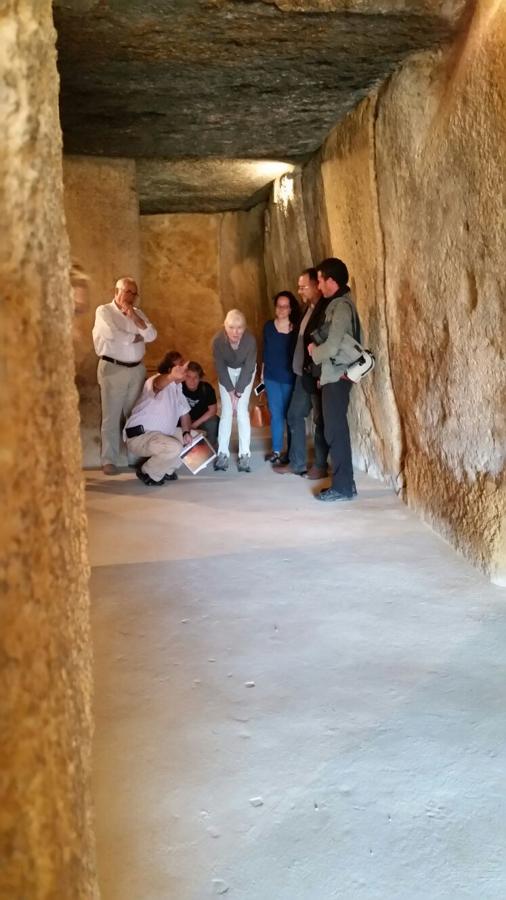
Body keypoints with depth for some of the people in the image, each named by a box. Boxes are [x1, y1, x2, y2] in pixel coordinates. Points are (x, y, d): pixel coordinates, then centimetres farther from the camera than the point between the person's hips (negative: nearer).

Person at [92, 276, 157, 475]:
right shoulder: (104, 311, -3)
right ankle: (109, 460, -1)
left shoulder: (137, 312, 13)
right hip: (113, 369, -5)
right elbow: (112, 334, -19)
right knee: (111, 416, -4)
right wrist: (136, 337, -5)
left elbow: (151, 335, -1)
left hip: (137, 369, 5)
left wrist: (134, 317, -11)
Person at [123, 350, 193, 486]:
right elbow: (158, 384, -47)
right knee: (174, 447, -32)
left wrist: (186, 432, -5)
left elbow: (184, 413, 16)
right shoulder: (160, 381, -19)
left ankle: (166, 470, 14)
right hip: (139, 436, -9)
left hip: (161, 433, 10)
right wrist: (172, 376, -71)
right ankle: (147, 473, -5)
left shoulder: (178, 386, 10)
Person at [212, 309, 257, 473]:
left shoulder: (250, 340, -33)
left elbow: (248, 368, -22)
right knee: (226, 412, -5)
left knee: (242, 411, -9)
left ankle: (245, 454, -6)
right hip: (226, 372, 1)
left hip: (245, 372, -1)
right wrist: (231, 391, -16)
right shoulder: (218, 340, -30)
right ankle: (222, 453, -1)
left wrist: (238, 392, -19)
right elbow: (220, 368, -17)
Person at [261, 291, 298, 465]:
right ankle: (276, 451, 8)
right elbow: (265, 351, 8)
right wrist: (262, 372, 11)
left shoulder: (296, 329, -6)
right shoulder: (269, 326, 0)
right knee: (276, 414, 2)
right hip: (272, 377, 1)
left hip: (290, 377, -1)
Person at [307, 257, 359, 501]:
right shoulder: (339, 304, 13)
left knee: (335, 431, -4)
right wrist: (317, 347, 6)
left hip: (336, 377, -10)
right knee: (336, 430, 13)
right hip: (334, 376, 10)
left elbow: (332, 347, -24)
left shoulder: (341, 307, -18)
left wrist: (314, 352, -7)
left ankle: (343, 487, 2)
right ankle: (344, 483, 20)